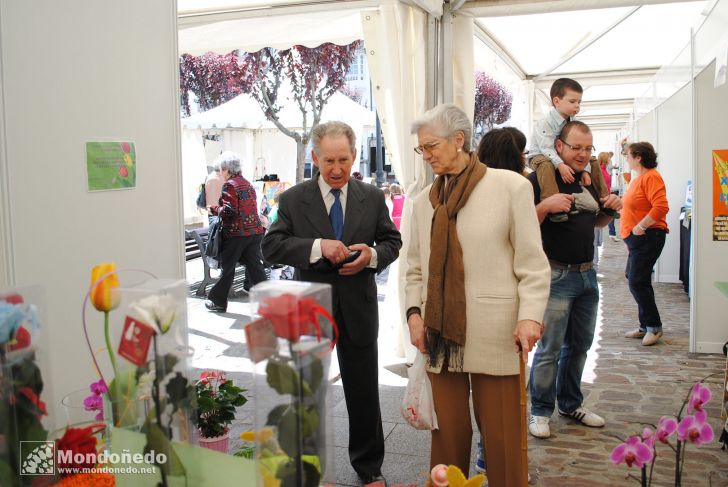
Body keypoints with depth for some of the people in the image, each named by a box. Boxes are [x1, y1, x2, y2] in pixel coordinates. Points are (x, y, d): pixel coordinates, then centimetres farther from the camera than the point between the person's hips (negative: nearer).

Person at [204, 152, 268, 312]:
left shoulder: (230, 185, -10)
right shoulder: (248, 184, 16)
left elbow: (229, 210, -18)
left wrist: (214, 209, -2)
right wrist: (220, 207, 20)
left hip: (236, 233, -7)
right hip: (255, 231, 7)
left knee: (227, 269, 5)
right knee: (255, 267, 7)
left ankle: (218, 302, 17)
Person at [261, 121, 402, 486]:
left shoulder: (373, 197, 2)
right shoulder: (292, 199, -3)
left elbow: (392, 241, 8)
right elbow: (271, 246, -11)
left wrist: (372, 255, -15)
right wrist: (318, 247, -25)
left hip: (358, 308, 1)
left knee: (364, 393, 13)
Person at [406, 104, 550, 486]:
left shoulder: (510, 186, -2)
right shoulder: (423, 201, 12)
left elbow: (532, 262, -3)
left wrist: (530, 315, -14)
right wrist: (414, 312, 1)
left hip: (495, 336, -4)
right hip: (440, 333, 4)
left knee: (503, 437, 6)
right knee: (447, 433, 11)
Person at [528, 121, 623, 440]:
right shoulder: (541, 179, -11)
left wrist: (611, 209, 5)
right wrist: (546, 206, -31)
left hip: (587, 274, 8)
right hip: (557, 277, -7)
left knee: (579, 345, 16)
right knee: (550, 348, -1)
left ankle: (571, 404, 32)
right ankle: (540, 411, 14)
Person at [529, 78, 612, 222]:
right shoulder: (545, 123, -22)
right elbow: (546, 149, -31)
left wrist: (585, 170, -18)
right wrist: (560, 165, -45)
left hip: (565, 158, 7)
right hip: (541, 156, -7)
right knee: (546, 165, -42)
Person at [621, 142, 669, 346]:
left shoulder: (651, 177, -14)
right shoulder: (639, 178, 16)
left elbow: (661, 206, -26)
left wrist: (641, 226, -22)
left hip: (647, 237, -10)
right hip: (637, 239, 10)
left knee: (637, 282, -10)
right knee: (638, 281, 13)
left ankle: (654, 326, 2)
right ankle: (646, 326, 21)